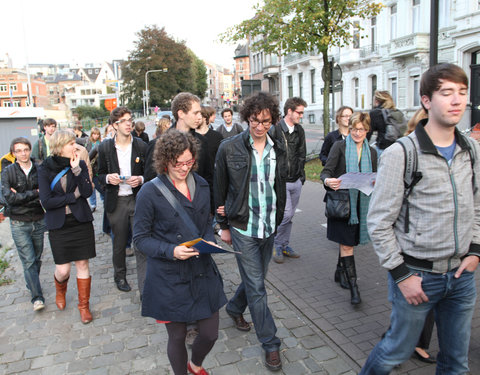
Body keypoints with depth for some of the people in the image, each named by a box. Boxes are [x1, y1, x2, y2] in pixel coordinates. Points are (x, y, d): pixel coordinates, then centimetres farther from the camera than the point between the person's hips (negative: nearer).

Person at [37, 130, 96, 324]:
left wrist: (77, 170, -20)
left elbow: (87, 192, -12)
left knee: (82, 264, 6)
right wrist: (74, 195, -11)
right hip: (58, 225, -1)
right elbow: (46, 201, -11)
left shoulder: (80, 164, -1)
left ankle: (84, 305, 24)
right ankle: (60, 291, 39)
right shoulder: (45, 169, -5)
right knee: (63, 270, 2)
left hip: (81, 221, 1)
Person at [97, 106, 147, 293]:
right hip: (116, 202, 1)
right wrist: (108, 178, -14)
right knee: (119, 243, 15)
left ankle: (144, 284, 11)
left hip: (137, 199, -1)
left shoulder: (142, 146, -1)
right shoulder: (105, 147, 1)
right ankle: (120, 276, 37)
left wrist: (140, 179, -15)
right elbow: (100, 174, 8)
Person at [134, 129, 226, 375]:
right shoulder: (150, 193, -13)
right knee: (177, 337, 13)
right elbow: (140, 239, -8)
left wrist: (209, 242, -7)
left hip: (203, 273, 4)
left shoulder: (201, 186, 3)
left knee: (210, 334, 13)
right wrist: (171, 251, -23)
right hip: (169, 279, -4)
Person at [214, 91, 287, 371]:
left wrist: (278, 220, 13)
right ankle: (270, 343, 17)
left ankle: (235, 308, 48)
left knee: (255, 279, 18)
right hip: (243, 228, -4)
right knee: (257, 287, 1)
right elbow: (220, 190, -1)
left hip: (269, 227, 5)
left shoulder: (278, 151, 4)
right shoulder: (230, 148, -8)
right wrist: (223, 226, 1)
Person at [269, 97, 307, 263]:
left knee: (290, 215, 13)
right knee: (286, 214, -10)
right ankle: (277, 246, 11)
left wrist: (301, 174, 13)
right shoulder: (275, 129, -11)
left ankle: (284, 245, 28)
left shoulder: (299, 131, 10)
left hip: (296, 181, 7)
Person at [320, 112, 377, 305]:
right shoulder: (340, 146, -2)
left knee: (347, 242, 14)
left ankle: (340, 272, 35)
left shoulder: (371, 152, 11)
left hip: (361, 203, 4)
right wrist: (328, 181, -31)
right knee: (347, 244, -4)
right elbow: (326, 171, -8)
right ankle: (353, 286, 0)